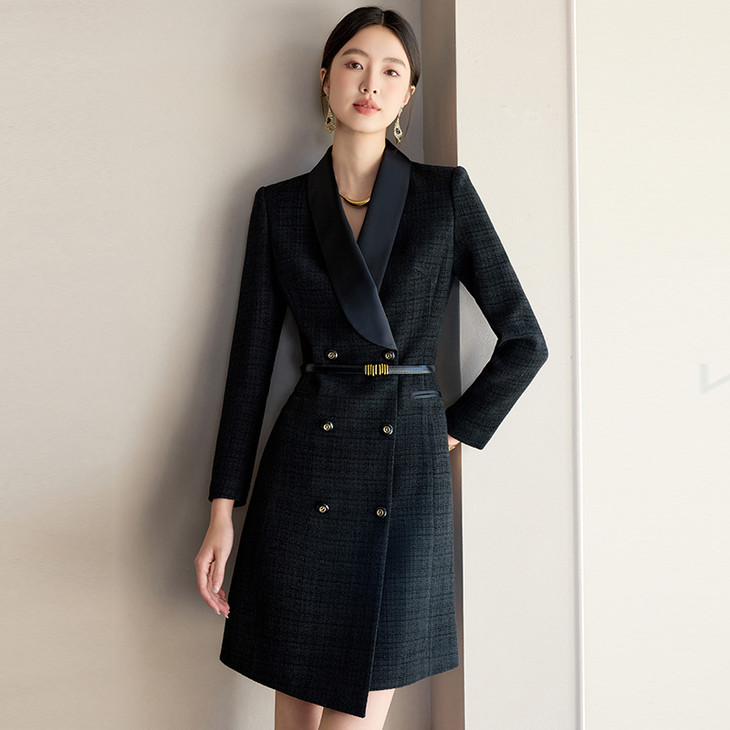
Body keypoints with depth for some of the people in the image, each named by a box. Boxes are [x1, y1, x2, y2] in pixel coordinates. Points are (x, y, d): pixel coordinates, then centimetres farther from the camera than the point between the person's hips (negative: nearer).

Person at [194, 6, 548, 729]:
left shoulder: (447, 193, 3)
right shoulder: (279, 206, 6)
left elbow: (524, 341, 5)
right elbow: (251, 356, 4)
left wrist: (452, 431, 4)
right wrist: (222, 513, 1)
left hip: (408, 473, -1)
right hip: (305, 470, 1)